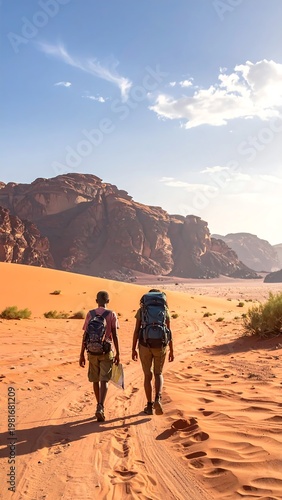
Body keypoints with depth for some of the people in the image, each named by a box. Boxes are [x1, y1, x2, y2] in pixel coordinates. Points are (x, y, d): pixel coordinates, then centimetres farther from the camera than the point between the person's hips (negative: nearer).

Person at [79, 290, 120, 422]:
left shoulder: (90, 314, 3)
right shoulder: (112, 315, -2)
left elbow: (85, 336, 1)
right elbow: (115, 335, -6)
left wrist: (82, 355, 5)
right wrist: (118, 354, -1)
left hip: (92, 351, 2)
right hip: (106, 351, -2)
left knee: (95, 379, 16)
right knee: (104, 381, -4)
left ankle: (100, 407, 26)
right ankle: (100, 408, -21)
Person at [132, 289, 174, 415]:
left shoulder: (141, 310, 2)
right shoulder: (165, 310, 2)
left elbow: (136, 331, -2)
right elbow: (169, 331, -1)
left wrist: (133, 349, 4)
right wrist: (171, 351, 4)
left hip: (145, 346, 0)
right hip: (160, 346, 0)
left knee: (148, 375, 14)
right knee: (158, 374, 17)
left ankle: (149, 406, 16)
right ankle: (157, 399, -8)